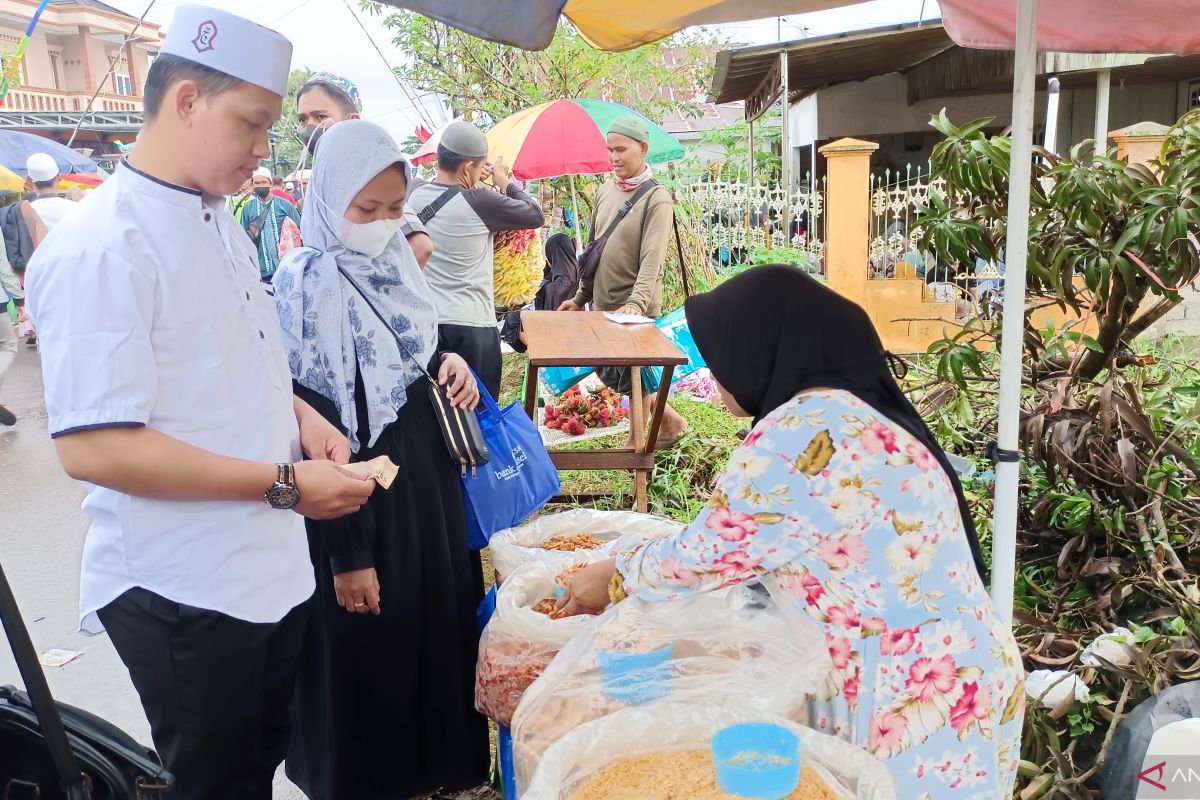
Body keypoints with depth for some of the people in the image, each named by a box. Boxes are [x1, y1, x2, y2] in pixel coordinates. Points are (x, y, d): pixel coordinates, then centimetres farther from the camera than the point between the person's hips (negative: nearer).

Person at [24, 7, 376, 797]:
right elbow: (92, 445, -25)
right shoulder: (101, 248, -20)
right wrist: (284, 484, -24)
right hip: (182, 592, -8)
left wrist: (298, 414, 1)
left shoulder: (220, 222, 8)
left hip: (270, 567, 8)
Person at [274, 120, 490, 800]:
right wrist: (347, 555, -19)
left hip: (427, 469, 8)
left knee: (440, 617, 19)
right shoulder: (308, 284, -18)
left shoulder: (393, 260, 3)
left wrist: (448, 364, -4)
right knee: (371, 648, 9)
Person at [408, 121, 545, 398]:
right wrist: (505, 181, 12)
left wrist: (470, 179, 17)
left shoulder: (414, 193, 2)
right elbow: (536, 216, -2)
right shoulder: (479, 201, -13)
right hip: (472, 325, -5)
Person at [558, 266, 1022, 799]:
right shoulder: (850, 412, 8)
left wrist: (612, 579, 2)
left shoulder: (805, 433, -22)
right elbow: (747, 542, 13)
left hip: (913, 702, -9)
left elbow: (706, 557, -15)